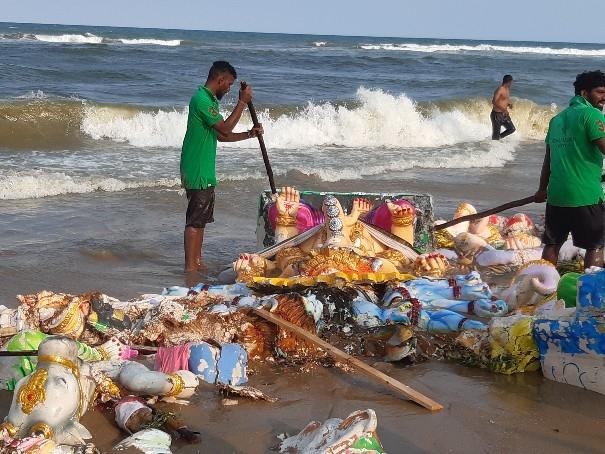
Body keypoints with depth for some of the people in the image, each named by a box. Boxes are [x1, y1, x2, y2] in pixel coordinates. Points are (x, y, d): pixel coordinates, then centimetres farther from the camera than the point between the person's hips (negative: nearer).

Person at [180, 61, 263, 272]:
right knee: (195, 220, -6)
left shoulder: (208, 100, 16)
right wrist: (242, 102, -15)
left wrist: (249, 134, 13)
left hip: (204, 171, 10)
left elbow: (220, 136, 21)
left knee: (201, 219, 14)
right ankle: (190, 267, -2)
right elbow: (225, 129, -20)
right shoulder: (201, 100, -17)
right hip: (197, 173, -10)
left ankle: (197, 263, 21)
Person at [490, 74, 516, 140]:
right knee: (496, 133, -3)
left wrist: (509, 104, 2)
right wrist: (503, 109, -29)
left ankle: (498, 137, 20)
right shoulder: (499, 90, -17)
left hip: (504, 114, 9)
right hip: (497, 114, -9)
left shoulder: (507, 89, 11)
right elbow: (494, 102, -25)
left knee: (512, 129, 6)